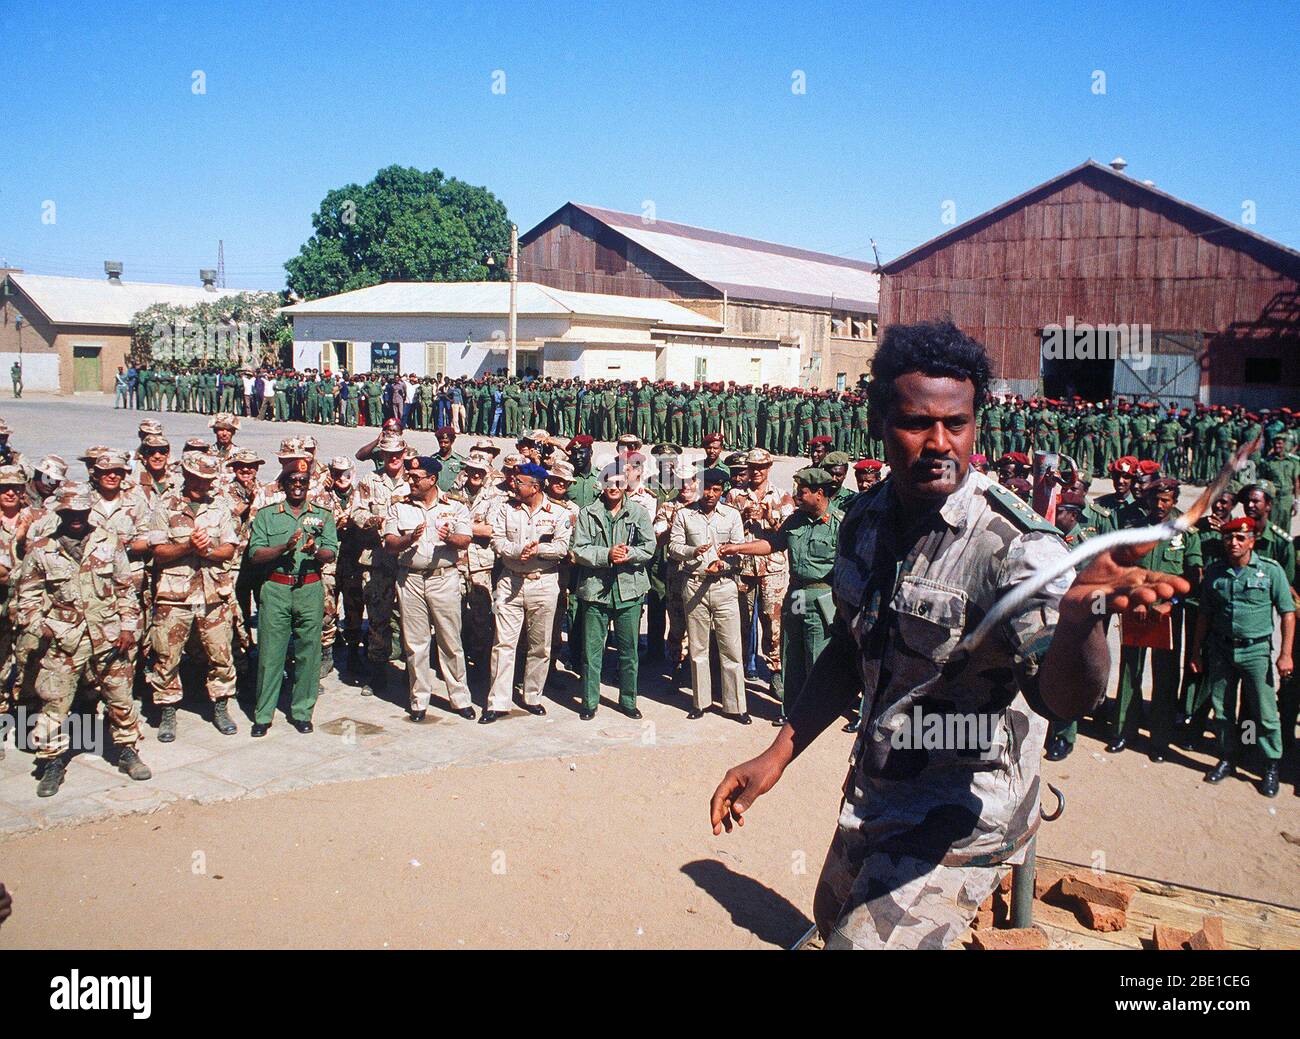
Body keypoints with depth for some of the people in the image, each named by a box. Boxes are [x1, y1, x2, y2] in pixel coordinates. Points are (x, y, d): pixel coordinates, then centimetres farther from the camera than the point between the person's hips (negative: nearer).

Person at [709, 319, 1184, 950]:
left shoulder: (1014, 543, -24)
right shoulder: (866, 521, -5)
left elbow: (1063, 697, -40)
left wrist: (1081, 616, -62)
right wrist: (777, 756, 5)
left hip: (961, 814, -7)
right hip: (872, 791, 7)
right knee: (833, 919, 26)